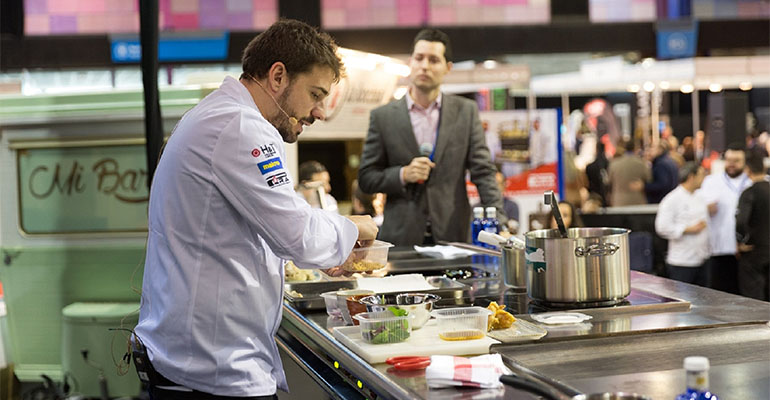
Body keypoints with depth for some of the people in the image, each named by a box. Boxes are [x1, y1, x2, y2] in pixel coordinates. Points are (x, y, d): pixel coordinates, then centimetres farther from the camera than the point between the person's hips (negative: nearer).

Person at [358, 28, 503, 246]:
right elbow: (366, 178, 6)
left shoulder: (466, 112, 6)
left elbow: (483, 173, 3)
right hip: (401, 238, 0)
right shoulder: (383, 116, 4)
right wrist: (403, 175, -12)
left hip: (454, 236, 1)